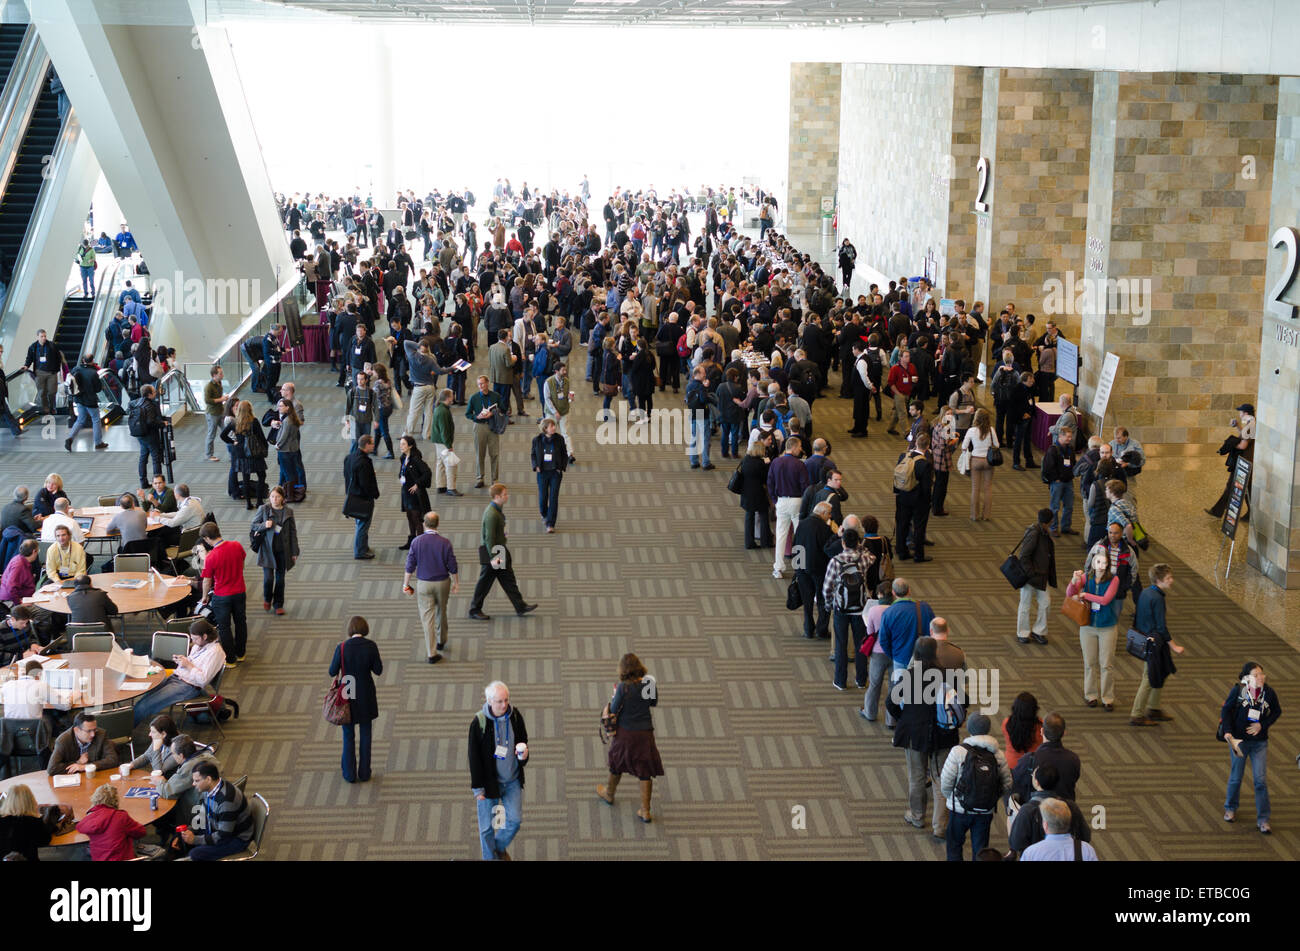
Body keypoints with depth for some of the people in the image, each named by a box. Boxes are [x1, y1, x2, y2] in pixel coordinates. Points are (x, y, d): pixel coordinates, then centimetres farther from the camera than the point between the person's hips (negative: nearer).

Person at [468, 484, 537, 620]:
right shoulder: (491, 514, -23)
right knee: (485, 582, 3)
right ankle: (474, 610, 15)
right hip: (493, 552, -10)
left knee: (508, 580, 13)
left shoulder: (497, 510, 9)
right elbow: (489, 537, -24)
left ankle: (521, 607, 18)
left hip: (500, 551, 10)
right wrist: (493, 557, -25)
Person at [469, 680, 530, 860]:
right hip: (489, 782, -3)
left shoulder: (515, 716, -6)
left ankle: (500, 847, 34)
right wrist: (478, 787, -9)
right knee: (487, 826, 8)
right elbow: (474, 757, -10)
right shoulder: (479, 722, -16)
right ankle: (490, 857, 30)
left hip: (513, 780, 3)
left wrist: (524, 753, -13)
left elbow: (523, 740, 11)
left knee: (515, 820, 5)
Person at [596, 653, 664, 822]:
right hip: (645, 732, 2)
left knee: (617, 764, 23)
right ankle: (645, 811, 10)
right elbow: (654, 703, 8)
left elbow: (613, 710, -12)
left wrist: (615, 694, 3)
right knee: (645, 771, 8)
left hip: (625, 732, -2)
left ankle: (609, 794, 47)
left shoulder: (624, 687, -20)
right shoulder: (650, 683, -8)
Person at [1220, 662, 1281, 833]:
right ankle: (1230, 809, 36)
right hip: (1238, 740, -1)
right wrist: (1227, 732, -17)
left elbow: (1277, 711, 8)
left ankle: (1263, 819, 7)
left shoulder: (1269, 692, -6)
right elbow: (1226, 710, -6)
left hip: (1260, 742, 1)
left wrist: (1262, 724, -7)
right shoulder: (1238, 690, -12)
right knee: (1235, 778, 12)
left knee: (1261, 780, -2)